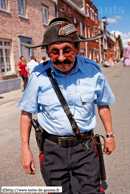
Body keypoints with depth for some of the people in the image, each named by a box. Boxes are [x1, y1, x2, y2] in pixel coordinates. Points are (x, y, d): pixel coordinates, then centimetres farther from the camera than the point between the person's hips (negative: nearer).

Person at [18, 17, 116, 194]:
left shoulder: (93, 70, -9)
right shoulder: (39, 75, -12)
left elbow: (103, 104, 6)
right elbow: (27, 112, -1)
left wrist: (109, 135, 13)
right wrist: (25, 148, -1)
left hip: (85, 147, 1)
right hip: (53, 149, 0)